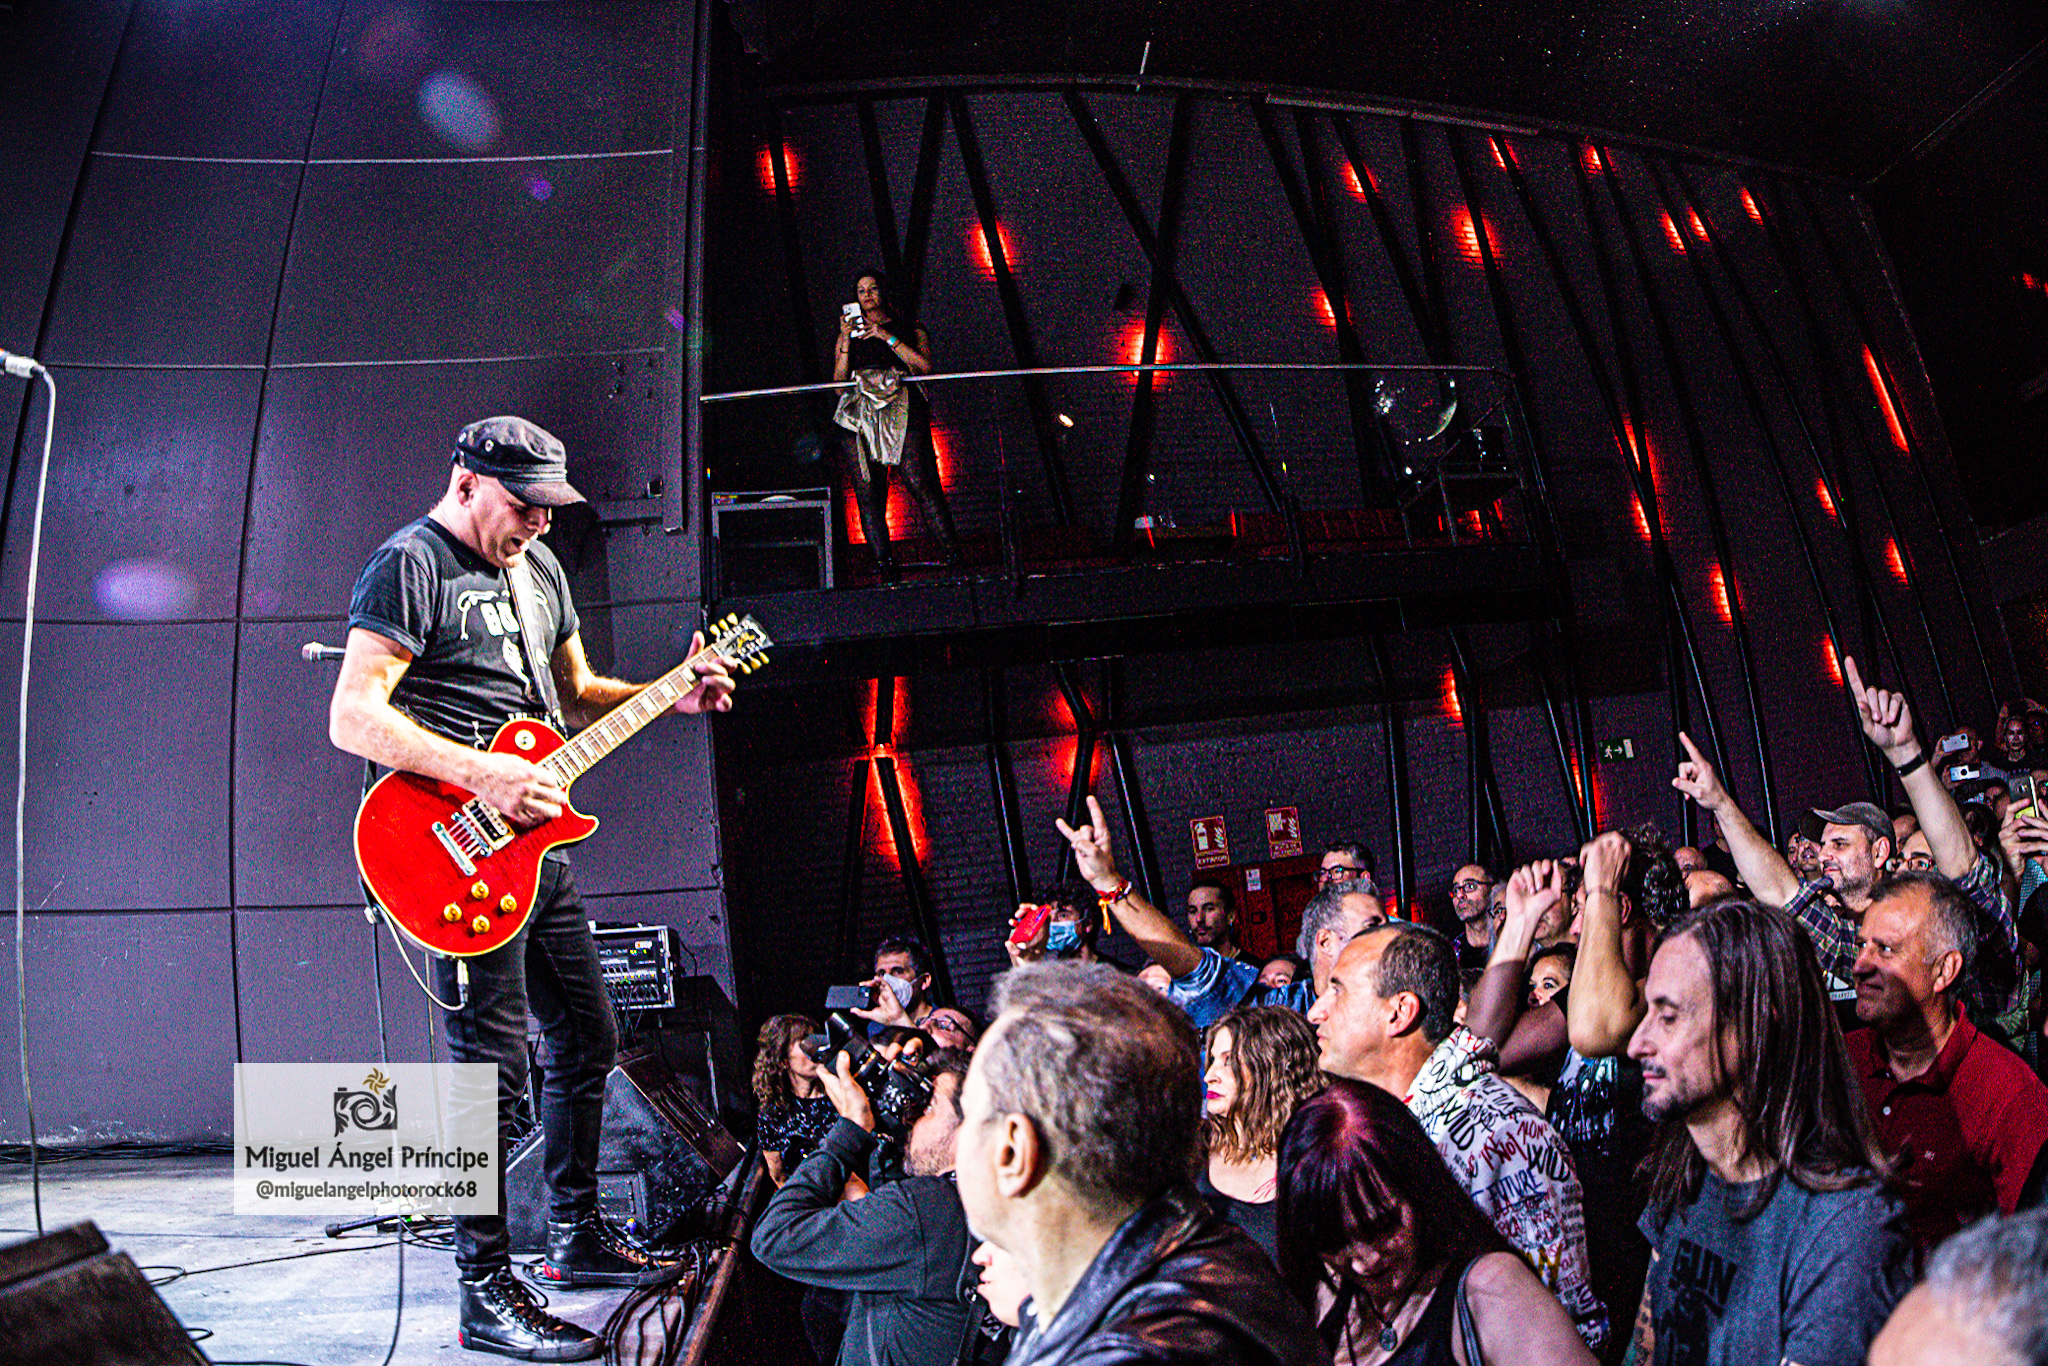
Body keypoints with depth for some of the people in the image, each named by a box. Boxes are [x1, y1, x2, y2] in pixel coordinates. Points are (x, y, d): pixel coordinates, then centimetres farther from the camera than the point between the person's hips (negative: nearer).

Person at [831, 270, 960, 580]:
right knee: (867, 492, -9)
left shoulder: (910, 328, 19)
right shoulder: (848, 335, 24)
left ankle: (953, 557, -18)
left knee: (921, 483, -17)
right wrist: (847, 341, 3)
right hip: (858, 413, 3)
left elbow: (925, 365, 0)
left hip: (902, 413, -3)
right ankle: (884, 564, -9)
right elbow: (838, 385, 13)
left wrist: (887, 337, -2)